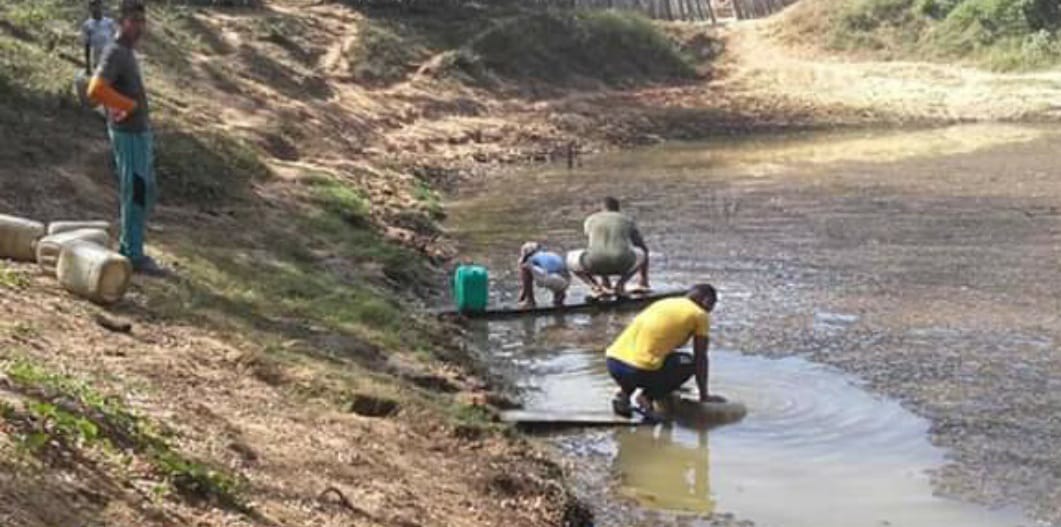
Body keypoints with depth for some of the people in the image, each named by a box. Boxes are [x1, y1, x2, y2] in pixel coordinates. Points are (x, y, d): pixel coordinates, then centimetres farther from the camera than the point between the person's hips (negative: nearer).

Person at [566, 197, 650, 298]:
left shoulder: (591, 220, 25)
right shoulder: (628, 221, 25)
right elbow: (644, 248, 34)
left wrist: (604, 279, 46)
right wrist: (645, 280, 46)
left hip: (595, 263, -1)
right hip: (622, 265, 1)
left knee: (570, 259, 31)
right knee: (641, 253, 34)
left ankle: (595, 285, 5)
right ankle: (621, 283, 10)